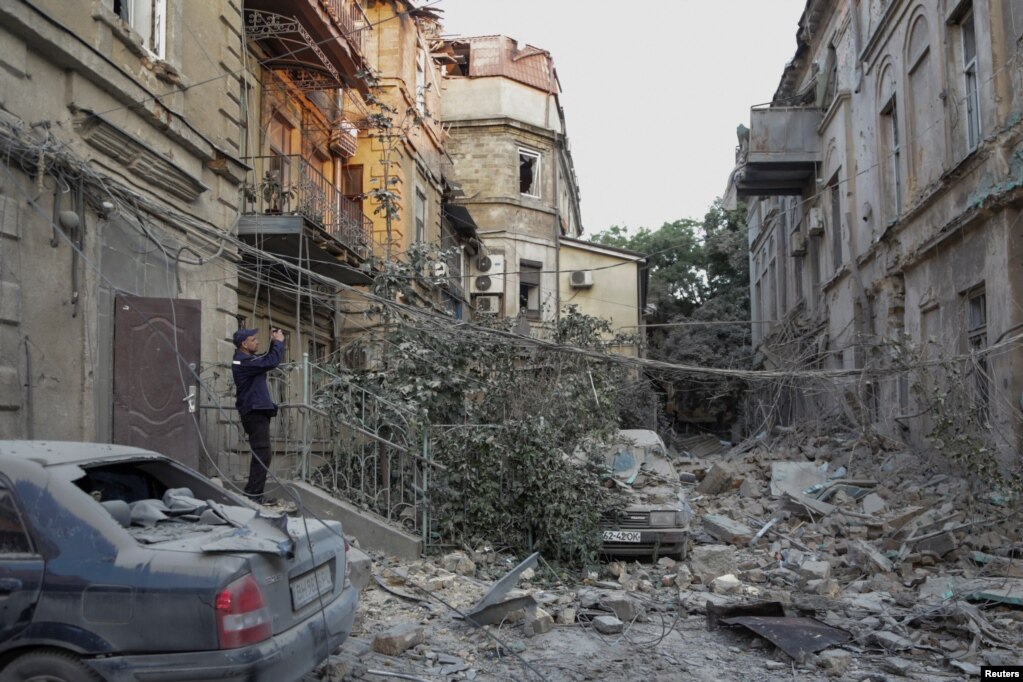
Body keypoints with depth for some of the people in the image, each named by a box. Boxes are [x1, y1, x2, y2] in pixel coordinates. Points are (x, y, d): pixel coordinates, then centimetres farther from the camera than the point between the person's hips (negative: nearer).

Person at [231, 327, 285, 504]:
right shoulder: (243, 361, -16)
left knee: (261, 454, 14)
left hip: (258, 411, 11)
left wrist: (274, 343, 13)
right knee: (263, 454, -14)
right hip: (254, 412, -11)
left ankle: (253, 494, 19)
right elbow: (271, 362, -23)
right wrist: (278, 342, -10)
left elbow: (268, 360, 27)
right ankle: (253, 495, -15)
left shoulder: (248, 359, 15)